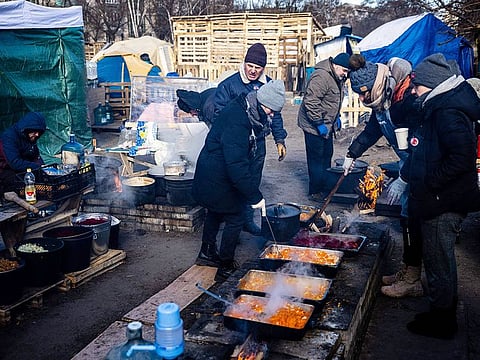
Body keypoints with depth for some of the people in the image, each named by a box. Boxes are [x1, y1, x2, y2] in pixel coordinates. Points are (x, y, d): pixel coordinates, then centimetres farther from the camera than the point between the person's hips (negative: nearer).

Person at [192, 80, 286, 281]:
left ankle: (207, 253, 42)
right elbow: (236, 164, -35)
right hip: (217, 178, -10)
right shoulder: (236, 121, -29)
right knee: (234, 219, -1)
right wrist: (254, 196, -32)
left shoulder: (247, 113, 3)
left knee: (216, 212, 23)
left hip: (213, 172, 10)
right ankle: (226, 268, 11)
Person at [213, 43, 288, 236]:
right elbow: (218, 115, -7)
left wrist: (279, 140, 9)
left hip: (258, 144, 5)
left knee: (253, 183, 14)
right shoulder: (228, 85, -9)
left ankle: (248, 220, 28)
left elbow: (275, 114, 13)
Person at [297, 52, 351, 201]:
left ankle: (325, 186, 28)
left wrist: (337, 117, 18)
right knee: (316, 158, -4)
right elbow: (311, 102, -28)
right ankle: (315, 191, 7)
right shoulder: (321, 77, -24)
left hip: (327, 125, 10)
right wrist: (319, 123, -25)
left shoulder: (338, 78, 10)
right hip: (314, 126, -10)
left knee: (327, 155, 16)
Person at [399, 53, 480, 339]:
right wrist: (405, 177, 15)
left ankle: (441, 322, 22)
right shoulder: (438, 108, 11)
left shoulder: (448, 114, -21)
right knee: (440, 259, 22)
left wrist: (428, 183, -24)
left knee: (439, 261, 4)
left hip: (443, 203, -10)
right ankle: (443, 312, 39)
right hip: (439, 200, 10)